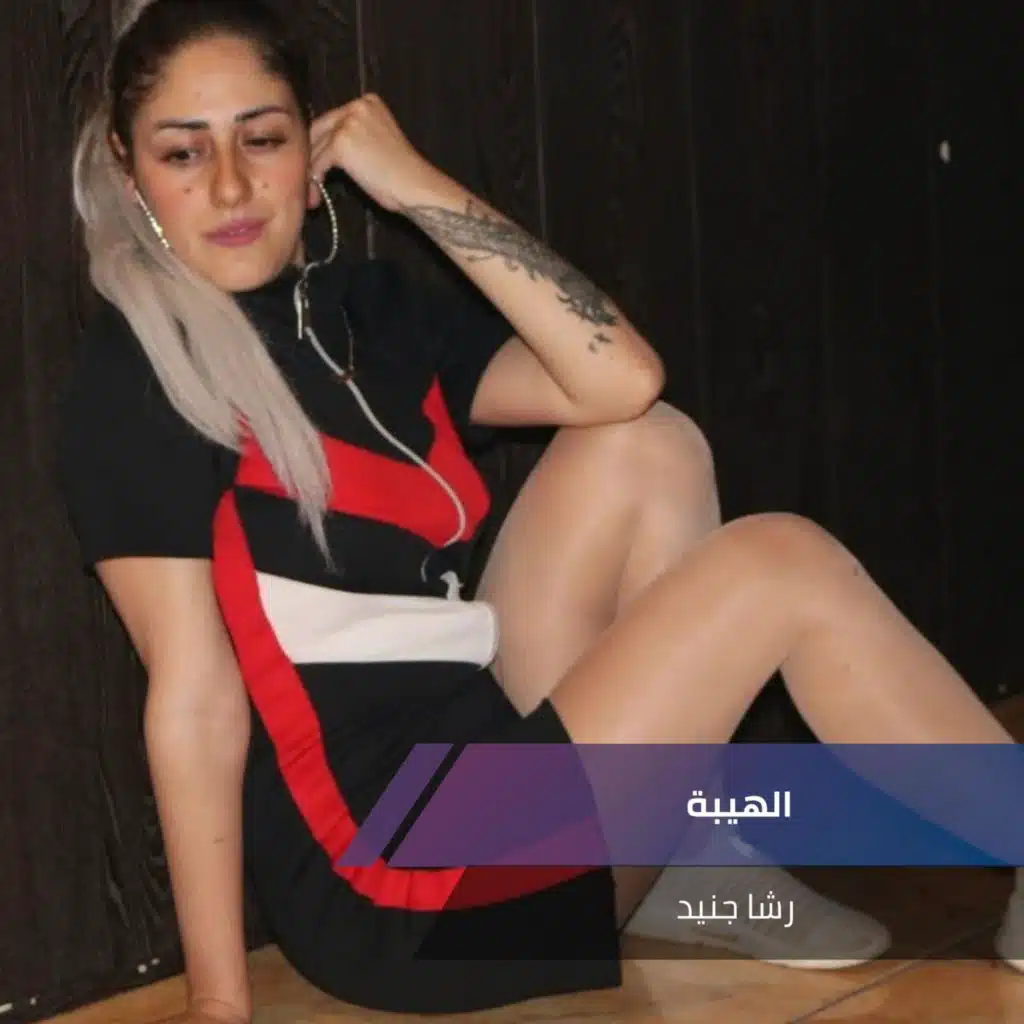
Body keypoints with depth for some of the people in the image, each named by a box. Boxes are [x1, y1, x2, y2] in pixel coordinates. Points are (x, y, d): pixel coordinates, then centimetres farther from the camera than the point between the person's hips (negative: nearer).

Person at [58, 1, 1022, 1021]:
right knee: (783, 565, -10)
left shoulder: (366, 310, 12)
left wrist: (419, 189, -3)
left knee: (643, 448, 3)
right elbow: (194, 695, -16)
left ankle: (693, 874, 2)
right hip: (397, 891, -8)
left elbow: (620, 382, -2)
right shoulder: (132, 383, -9)